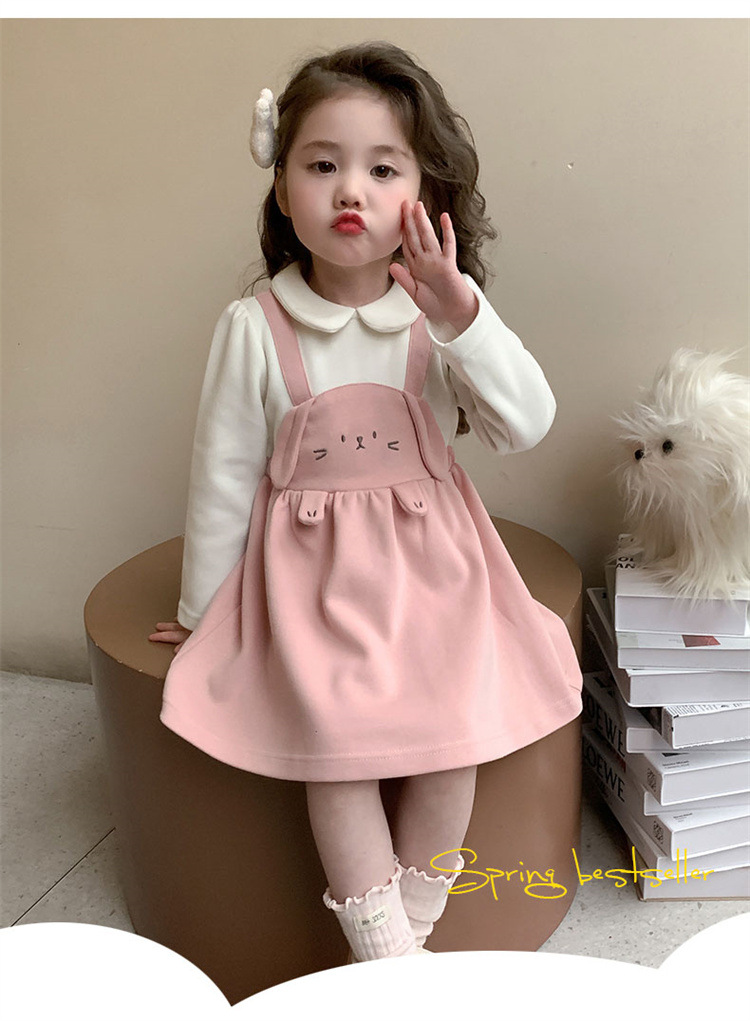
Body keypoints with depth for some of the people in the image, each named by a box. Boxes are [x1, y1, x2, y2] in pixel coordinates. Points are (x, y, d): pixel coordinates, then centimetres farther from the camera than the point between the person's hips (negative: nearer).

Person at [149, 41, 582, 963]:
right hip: (311, 573, -1)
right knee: (339, 744, -16)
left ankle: (408, 931, 12)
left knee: (453, 736, -13)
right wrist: (199, 609, 8)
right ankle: (389, 964, 2)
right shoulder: (255, 329, -7)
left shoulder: (442, 315, -3)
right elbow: (222, 476, -1)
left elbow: (525, 426, -13)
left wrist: (462, 319, -29)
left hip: (431, 565, 2)